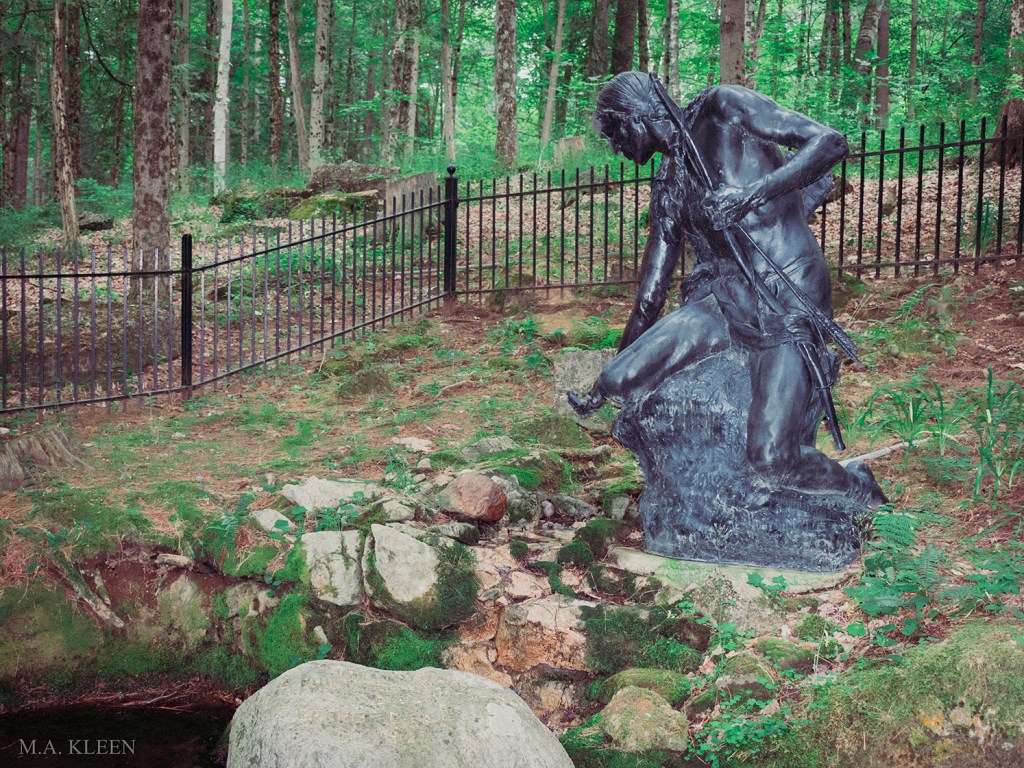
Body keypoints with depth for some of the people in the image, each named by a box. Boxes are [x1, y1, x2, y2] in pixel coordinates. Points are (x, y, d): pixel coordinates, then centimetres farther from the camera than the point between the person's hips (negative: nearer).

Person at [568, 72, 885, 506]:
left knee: (772, 462, -18)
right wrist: (606, 379, 21)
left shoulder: (723, 110, -1)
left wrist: (753, 193, -24)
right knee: (617, 383, -13)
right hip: (723, 298, 6)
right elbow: (650, 299, 19)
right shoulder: (668, 186, 16)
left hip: (790, 306, -6)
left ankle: (855, 485, 12)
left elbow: (830, 143, -11)